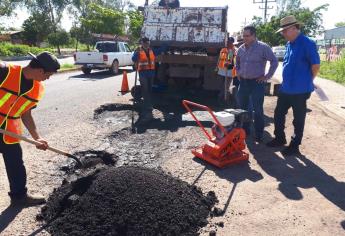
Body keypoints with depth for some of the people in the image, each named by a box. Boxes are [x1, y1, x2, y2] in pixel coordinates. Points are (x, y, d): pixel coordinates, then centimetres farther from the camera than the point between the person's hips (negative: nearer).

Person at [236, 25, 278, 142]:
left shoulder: (263, 47, -10)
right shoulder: (241, 48, 7)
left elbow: (274, 61, -8)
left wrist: (267, 76, -9)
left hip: (257, 83, -6)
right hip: (243, 82, 6)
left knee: (258, 110, -2)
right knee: (243, 107, 12)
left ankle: (258, 135, 8)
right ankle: (245, 130, 26)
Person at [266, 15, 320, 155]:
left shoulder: (307, 44, -16)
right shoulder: (289, 44, 9)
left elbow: (316, 66, -14)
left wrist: (305, 82, -1)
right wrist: (288, 81, 16)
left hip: (300, 90, -8)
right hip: (285, 88, 8)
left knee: (298, 120, 6)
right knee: (278, 114, 15)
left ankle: (294, 146, 18)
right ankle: (280, 139, 33)